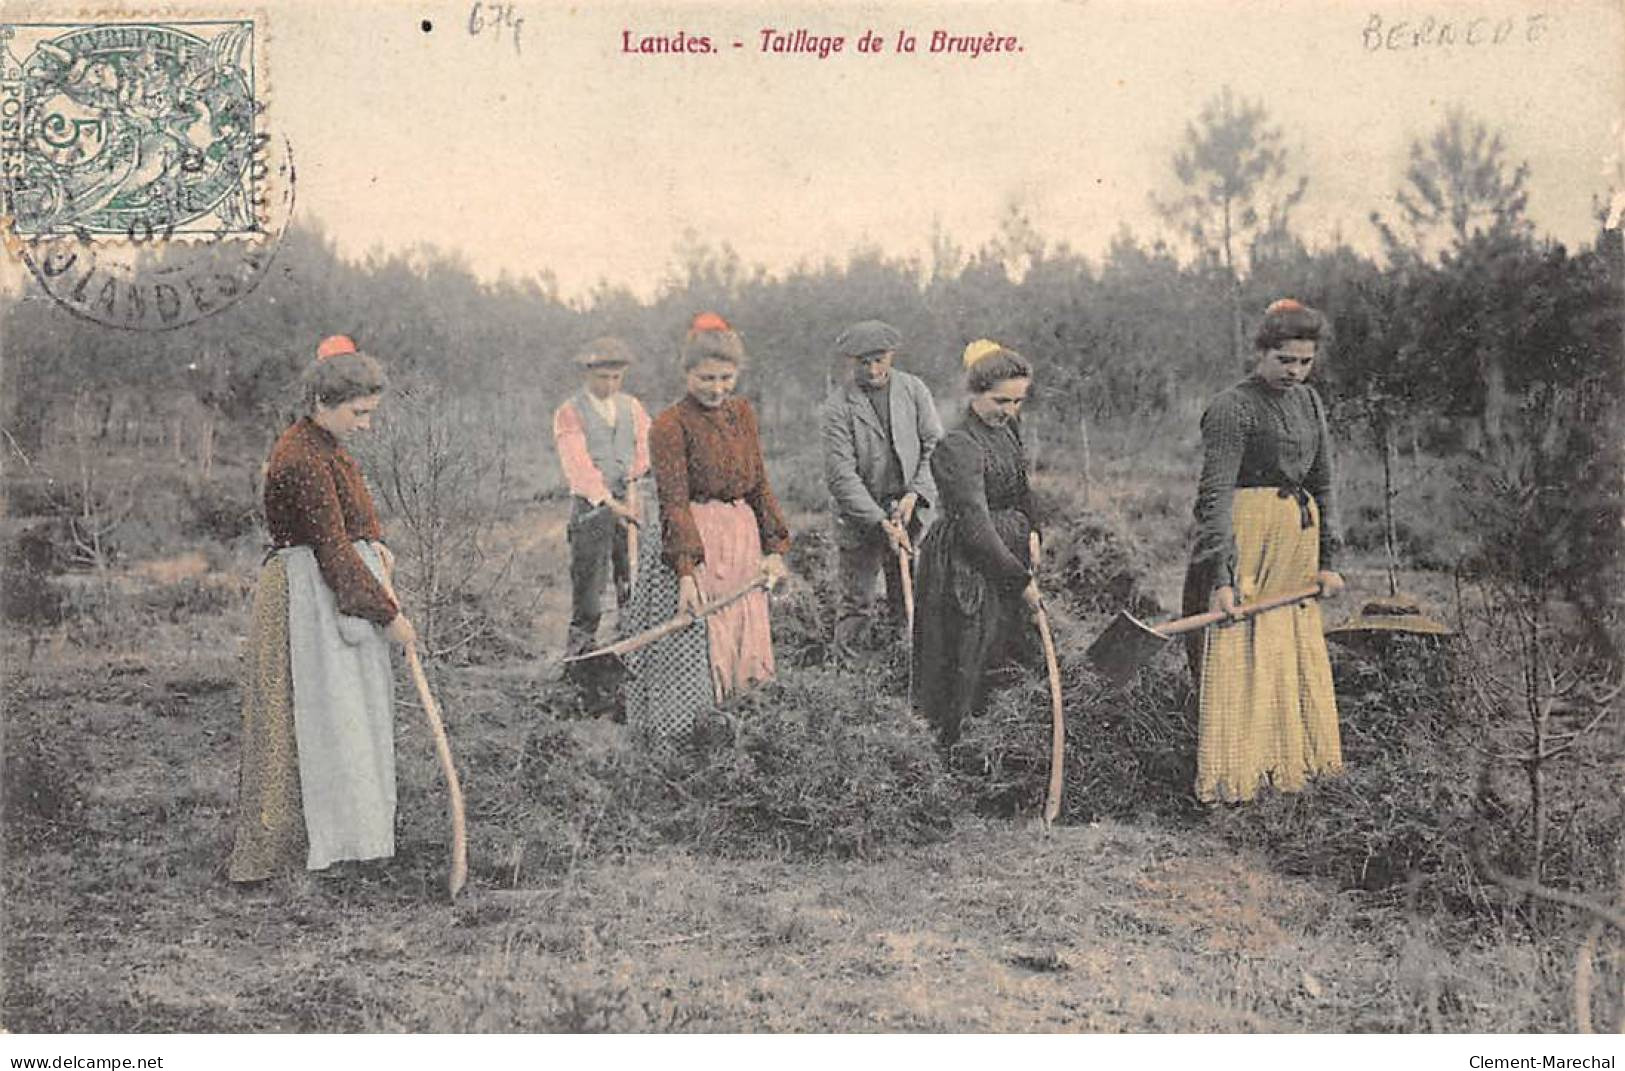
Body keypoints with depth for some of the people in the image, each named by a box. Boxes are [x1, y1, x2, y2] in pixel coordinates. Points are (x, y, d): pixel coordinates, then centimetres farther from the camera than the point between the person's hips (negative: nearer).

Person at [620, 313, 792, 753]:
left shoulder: (742, 413, 9)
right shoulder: (671, 424, -11)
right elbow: (674, 503, -17)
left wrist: (774, 549, 8)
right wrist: (686, 571, -24)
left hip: (743, 541, 7)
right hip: (693, 543, -7)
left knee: (739, 647, 10)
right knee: (691, 653, -3)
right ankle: (672, 751, 7)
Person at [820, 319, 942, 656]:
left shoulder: (914, 390, 2)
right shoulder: (838, 407, -9)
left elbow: (934, 447, 5)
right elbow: (841, 476, -13)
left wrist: (914, 494, -10)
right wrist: (882, 522, -19)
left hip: (913, 513, 2)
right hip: (860, 519, -2)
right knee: (856, 606, 5)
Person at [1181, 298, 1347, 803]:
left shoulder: (1309, 402, 12)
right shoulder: (1231, 408, -11)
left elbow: (1322, 485, 18)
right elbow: (1215, 495, -19)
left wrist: (1326, 561, 13)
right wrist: (1222, 576, -26)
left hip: (1299, 537, 8)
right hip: (1246, 538, -8)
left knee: (1298, 651, 14)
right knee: (1238, 653, -7)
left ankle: (1287, 759, 27)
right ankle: (1230, 773, -1)